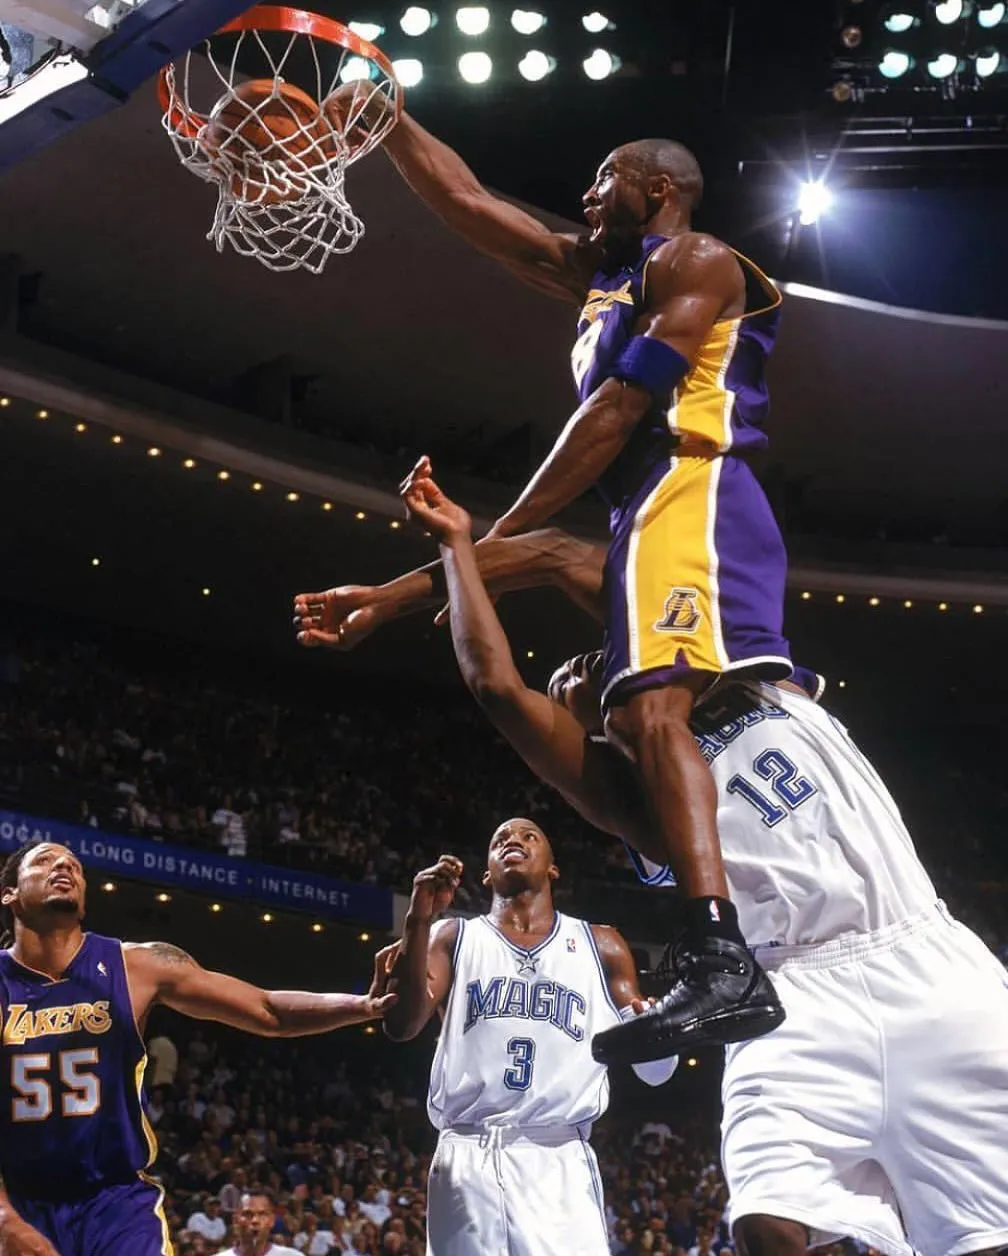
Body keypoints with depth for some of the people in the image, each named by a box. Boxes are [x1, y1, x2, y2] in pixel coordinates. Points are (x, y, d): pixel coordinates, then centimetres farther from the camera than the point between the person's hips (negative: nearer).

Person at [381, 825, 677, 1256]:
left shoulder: (600, 946, 15)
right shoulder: (452, 938, 14)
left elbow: (655, 1072, 12)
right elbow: (401, 1025, -2)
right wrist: (418, 920, -11)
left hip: (559, 1162, 0)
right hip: (466, 1159, 1)